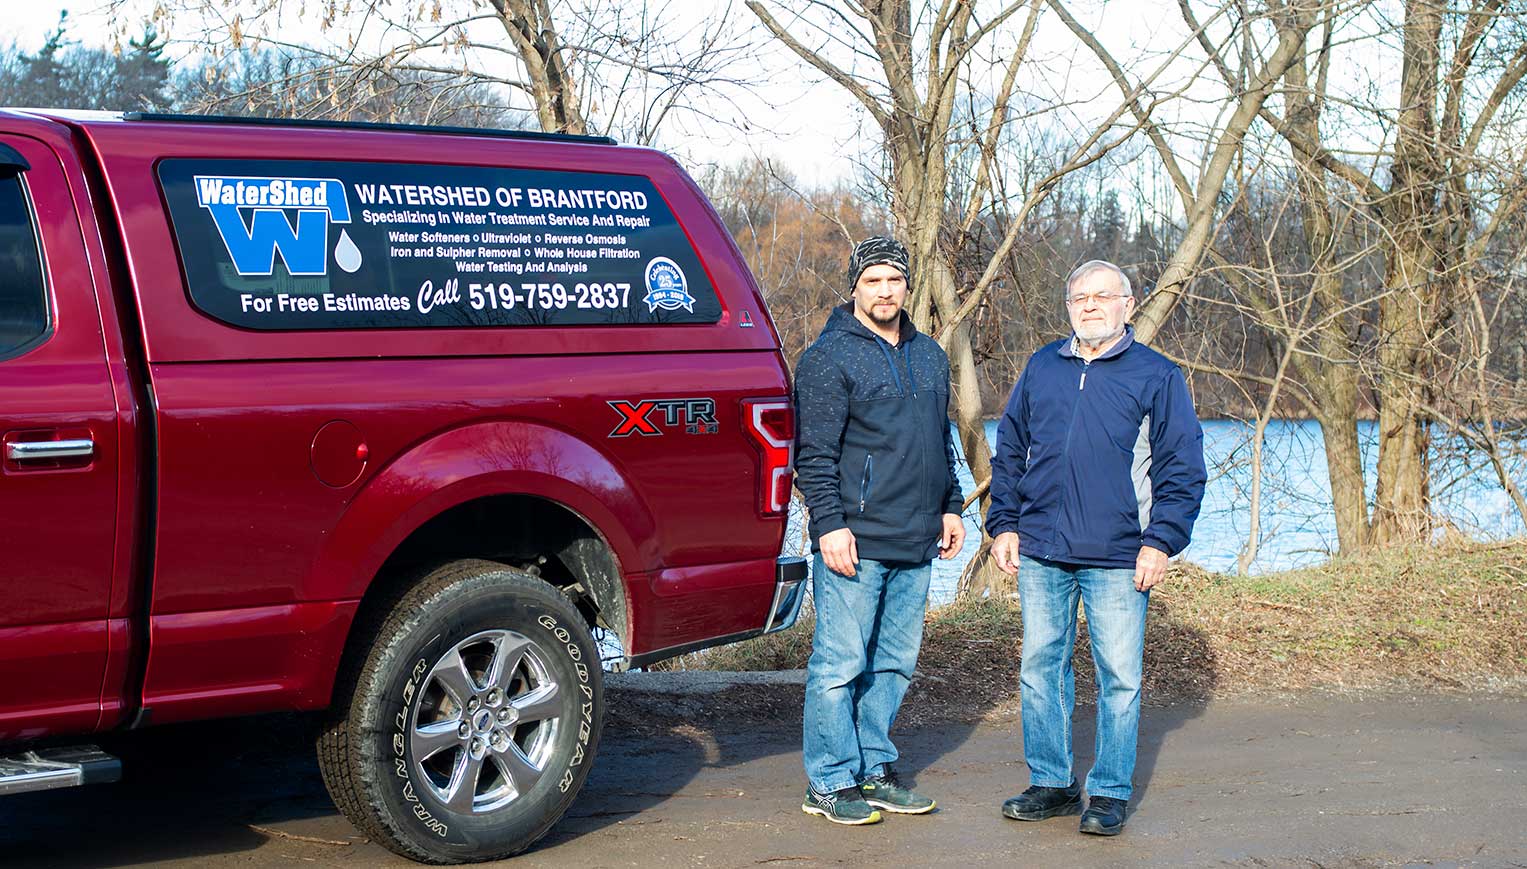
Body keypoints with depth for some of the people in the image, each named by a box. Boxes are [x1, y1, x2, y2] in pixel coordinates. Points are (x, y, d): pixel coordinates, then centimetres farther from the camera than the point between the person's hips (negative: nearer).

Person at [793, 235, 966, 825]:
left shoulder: (929, 356, 17)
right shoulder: (829, 357, -6)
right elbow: (814, 452, -11)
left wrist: (950, 506, 19)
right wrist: (829, 524, -16)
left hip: (916, 543, 7)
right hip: (855, 543, -7)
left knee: (895, 663, 12)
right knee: (840, 665, -4)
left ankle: (874, 771, 23)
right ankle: (829, 784, 3)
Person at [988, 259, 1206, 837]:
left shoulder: (1157, 376, 2)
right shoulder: (1041, 368, 13)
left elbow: (1183, 467, 0)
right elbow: (1009, 450, 17)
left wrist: (1161, 541, -8)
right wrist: (1004, 524, 9)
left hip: (1118, 558, -3)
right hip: (1040, 551, 4)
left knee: (1120, 675, 0)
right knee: (1040, 667, 8)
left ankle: (1110, 793, 11)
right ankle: (1051, 783, 20)